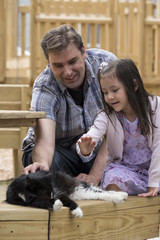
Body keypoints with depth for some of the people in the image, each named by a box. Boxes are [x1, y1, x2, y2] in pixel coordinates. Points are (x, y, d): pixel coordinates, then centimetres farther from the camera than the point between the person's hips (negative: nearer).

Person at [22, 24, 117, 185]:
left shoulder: (105, 62, -20)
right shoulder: (44, 89, -24)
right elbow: (44, 142, -40)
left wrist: (95, 176, -33)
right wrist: (42, 163, -65)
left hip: (100, 150, 2)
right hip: (58, 149, -2)